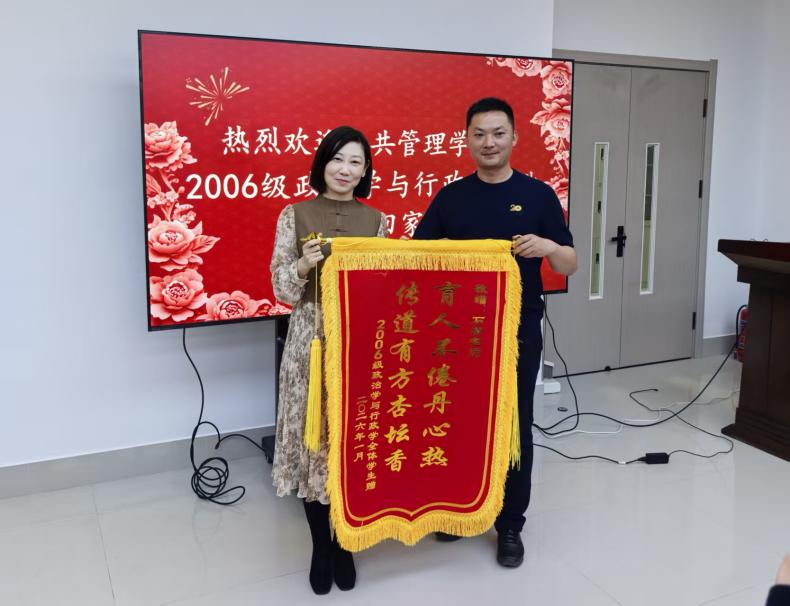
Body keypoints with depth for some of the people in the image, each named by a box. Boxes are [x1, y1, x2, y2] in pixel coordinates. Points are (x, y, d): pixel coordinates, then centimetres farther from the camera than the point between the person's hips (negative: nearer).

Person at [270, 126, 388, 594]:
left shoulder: (375, 220, 7)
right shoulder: (295, 215, 1)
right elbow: (282, 289, -3)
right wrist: (304, 265, -21)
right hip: (311, 341, -1)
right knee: (313, 440, 3)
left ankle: (344, 544, 25)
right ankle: (320, 546, 22)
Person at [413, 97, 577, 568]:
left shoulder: (538, 194, -1)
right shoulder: (450, 197, 4)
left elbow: (569, 265, -1)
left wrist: (548, 247, -22)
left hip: (519, 329, -1)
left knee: (514, 427, 5)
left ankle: (510, 525, 20)